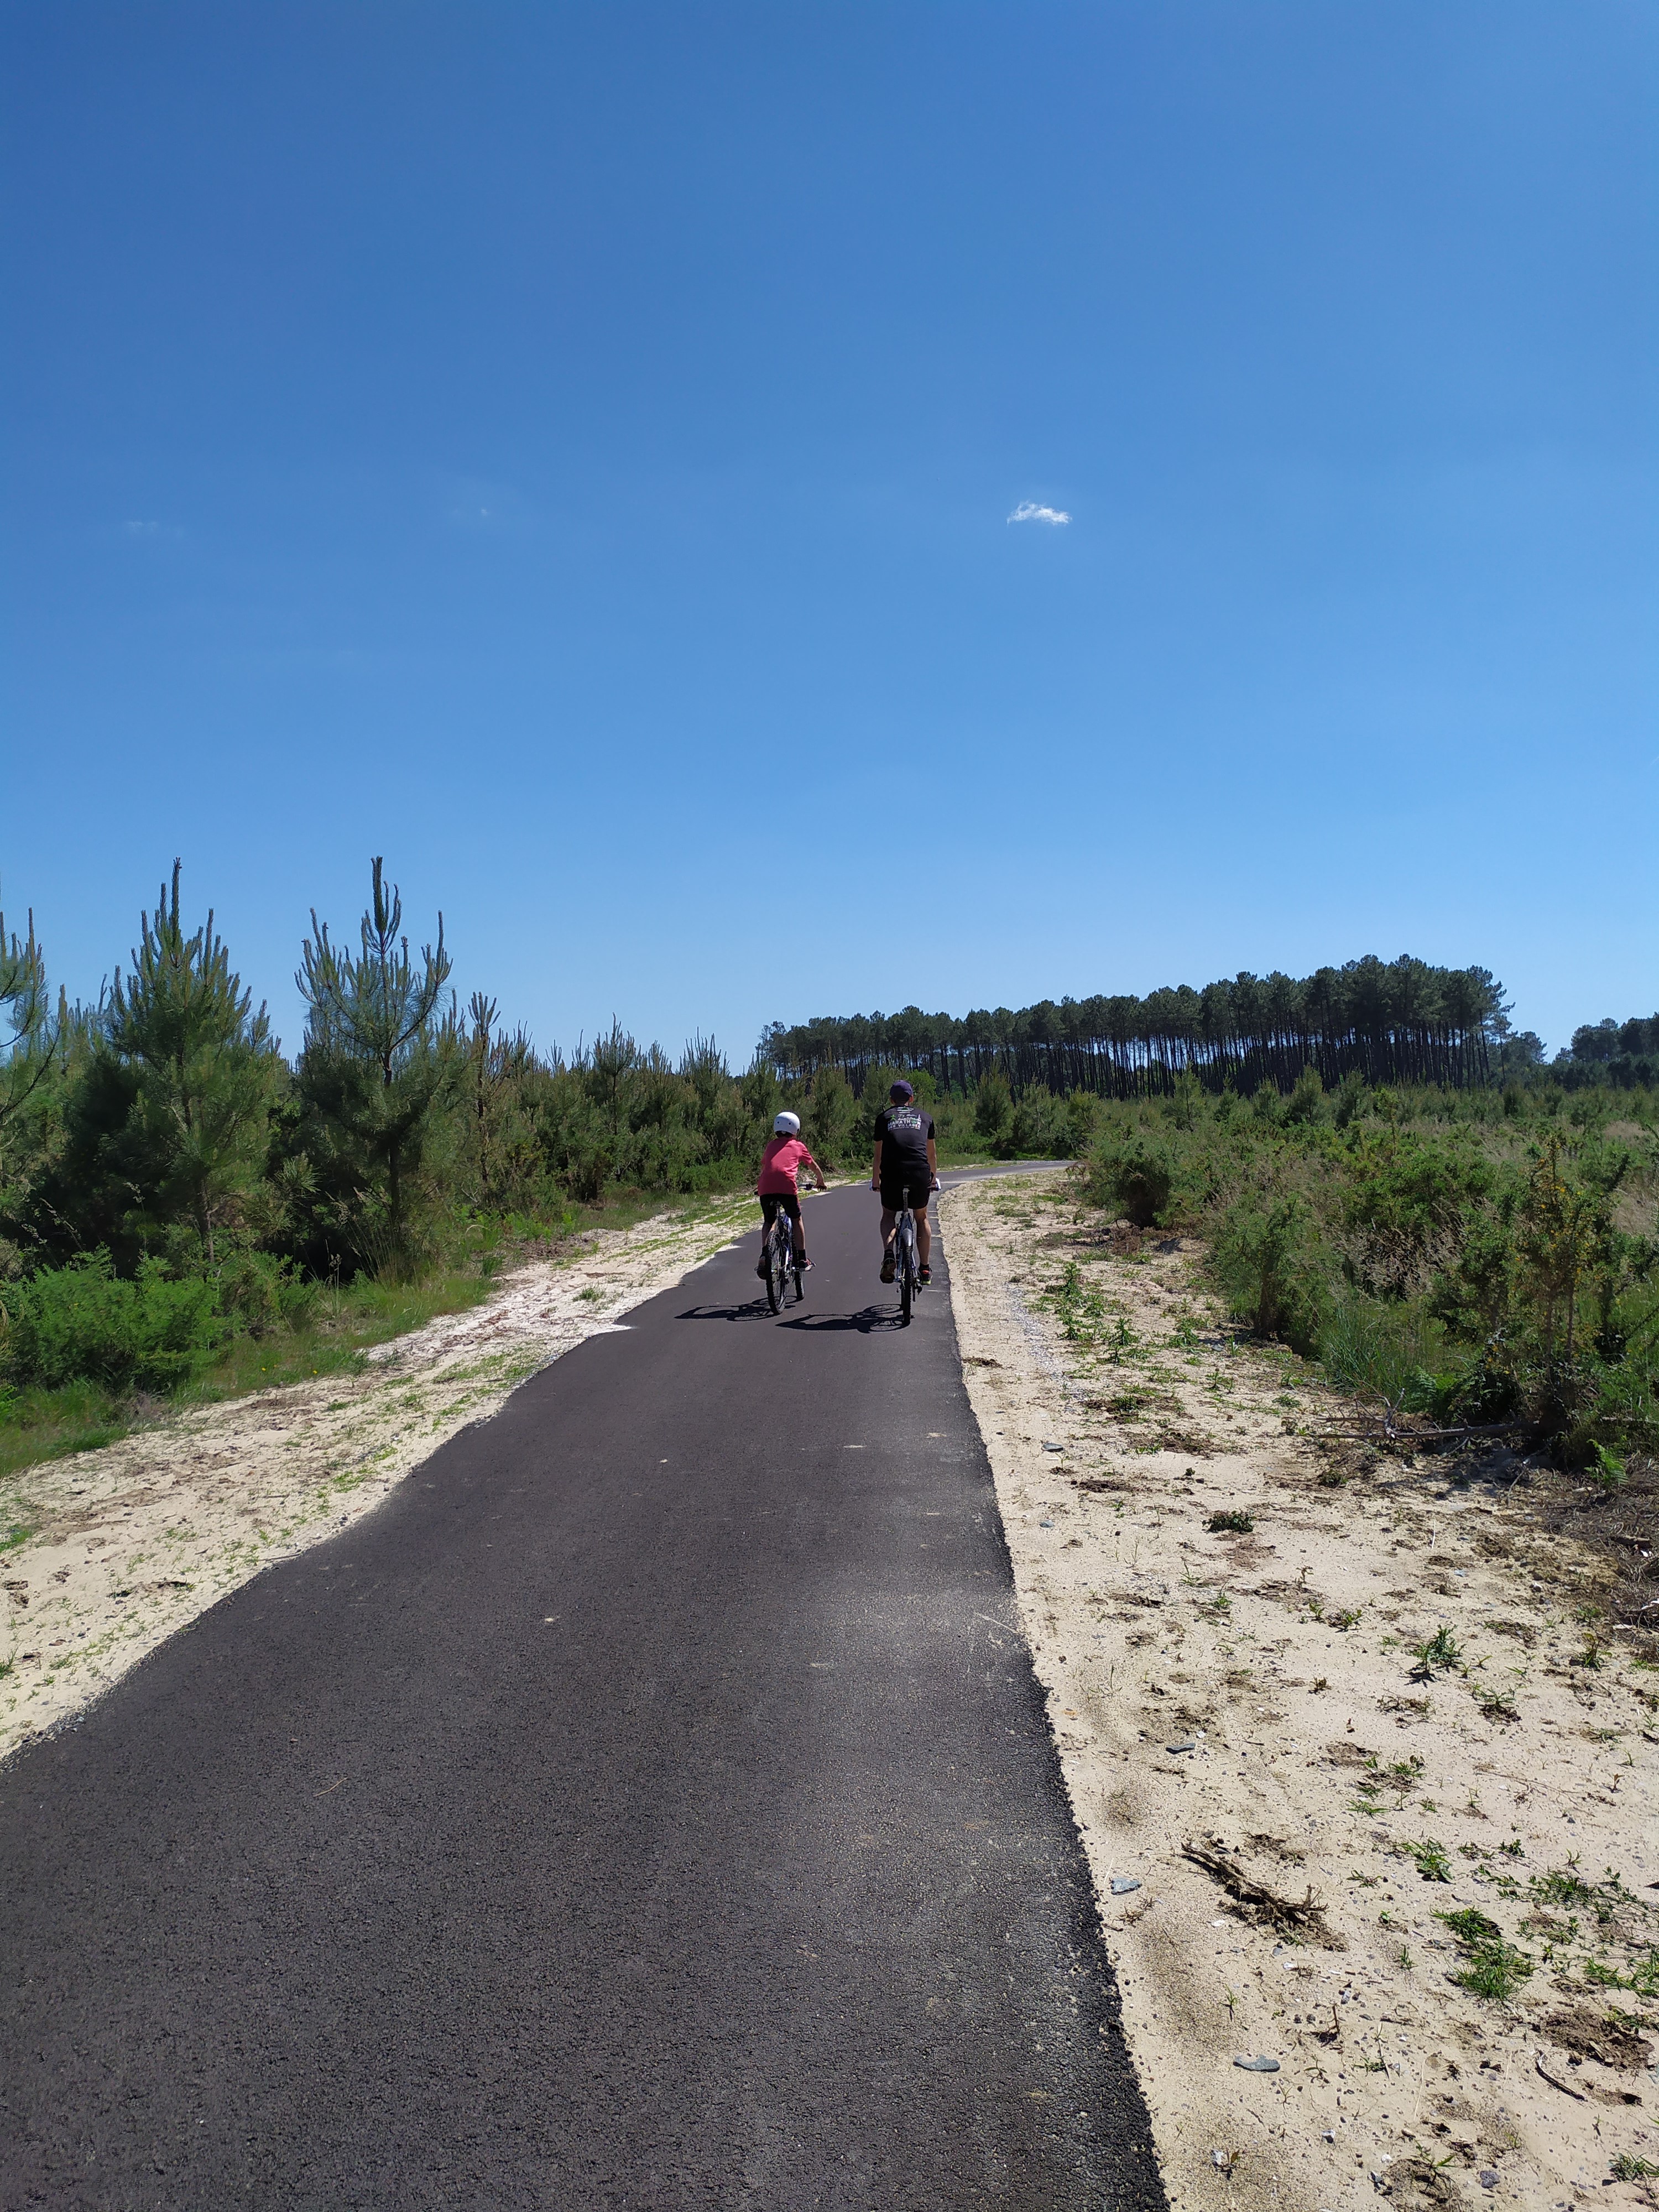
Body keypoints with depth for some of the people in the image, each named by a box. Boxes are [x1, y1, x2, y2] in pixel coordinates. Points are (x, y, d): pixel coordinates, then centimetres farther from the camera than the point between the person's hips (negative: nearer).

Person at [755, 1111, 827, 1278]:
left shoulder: (771, 1145, 29)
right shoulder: (798, 1146, 23)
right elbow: (814, 1167, 35)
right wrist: (822, 1182, 54)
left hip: (765, 1188, 2)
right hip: (787, 1186, -2)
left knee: (768, 1222, 20)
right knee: (796, 1220, 17)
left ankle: (764, 1256, 2)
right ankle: (802, 1260, 16)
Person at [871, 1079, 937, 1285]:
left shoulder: (884, 1117, 16)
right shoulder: (924, 1116, 20)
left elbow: (878, 1154, 15)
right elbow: (932, 1153, 27)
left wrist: (875, 1179, 26)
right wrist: (934, 1176, 40)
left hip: (891, 1173, -1)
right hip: (920, 1173, 1)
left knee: (888, 1215, 20)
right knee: (922, 1218, 20)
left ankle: (888, 1254, -6)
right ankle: (925, 1269, 18)